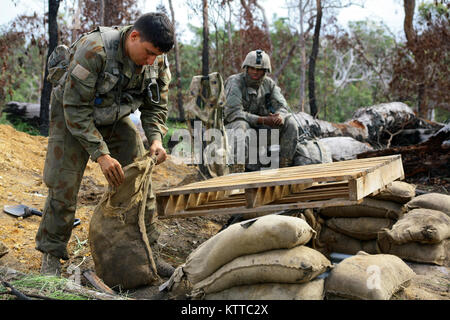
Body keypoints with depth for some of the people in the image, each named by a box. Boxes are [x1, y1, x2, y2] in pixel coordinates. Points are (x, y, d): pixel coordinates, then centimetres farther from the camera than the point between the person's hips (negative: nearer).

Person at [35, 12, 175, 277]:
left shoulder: (158, 61, -17)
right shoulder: (93, 50, -35)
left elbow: (156, 107, -3)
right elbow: (75, 108, -31)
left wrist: (156, 139, -23)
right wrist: (101, 154, -35)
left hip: (115, 118, 5)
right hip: (72, 115, -5)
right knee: (64, 186, -8)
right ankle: (51, 256, 10)